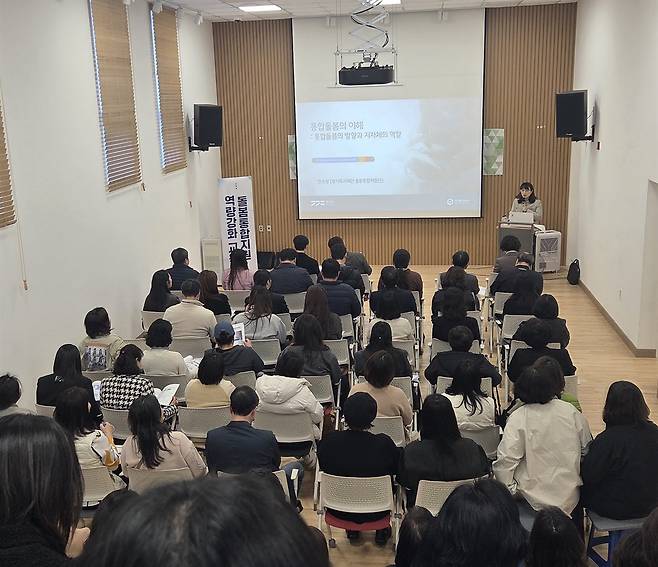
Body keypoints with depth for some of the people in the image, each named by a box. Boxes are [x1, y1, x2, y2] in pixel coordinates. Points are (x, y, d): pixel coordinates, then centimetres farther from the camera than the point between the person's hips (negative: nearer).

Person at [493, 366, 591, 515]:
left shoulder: (518, 418, -14)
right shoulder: (571, 411, -2)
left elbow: (505, 459, -18)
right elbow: (587, 448, 9)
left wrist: (507, 489, -7)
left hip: (536, 495, -4)